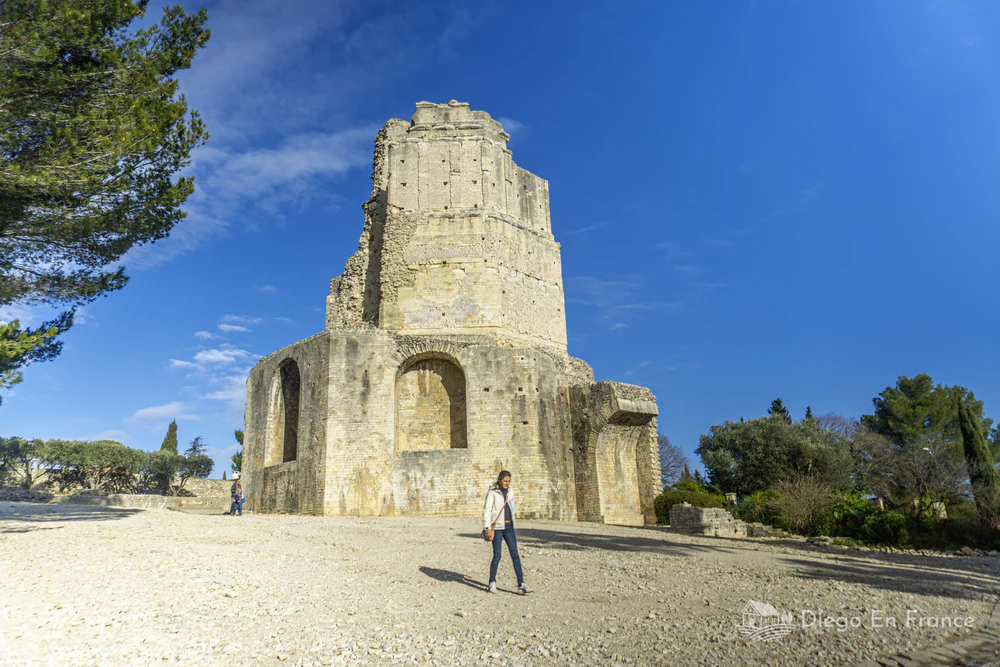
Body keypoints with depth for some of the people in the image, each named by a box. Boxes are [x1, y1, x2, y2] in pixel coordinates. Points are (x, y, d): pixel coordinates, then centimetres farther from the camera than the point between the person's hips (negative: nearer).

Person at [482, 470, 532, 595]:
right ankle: (492, 582, 18)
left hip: (509, 527, 5)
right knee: (497, 555, -1)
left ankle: (521, 585, -3)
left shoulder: (510, 492, 10)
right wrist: (487, 528, -18)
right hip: (497, 527, -5)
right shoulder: (492, 492, -7)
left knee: (515, 554, -2)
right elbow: (486, 510, -11)